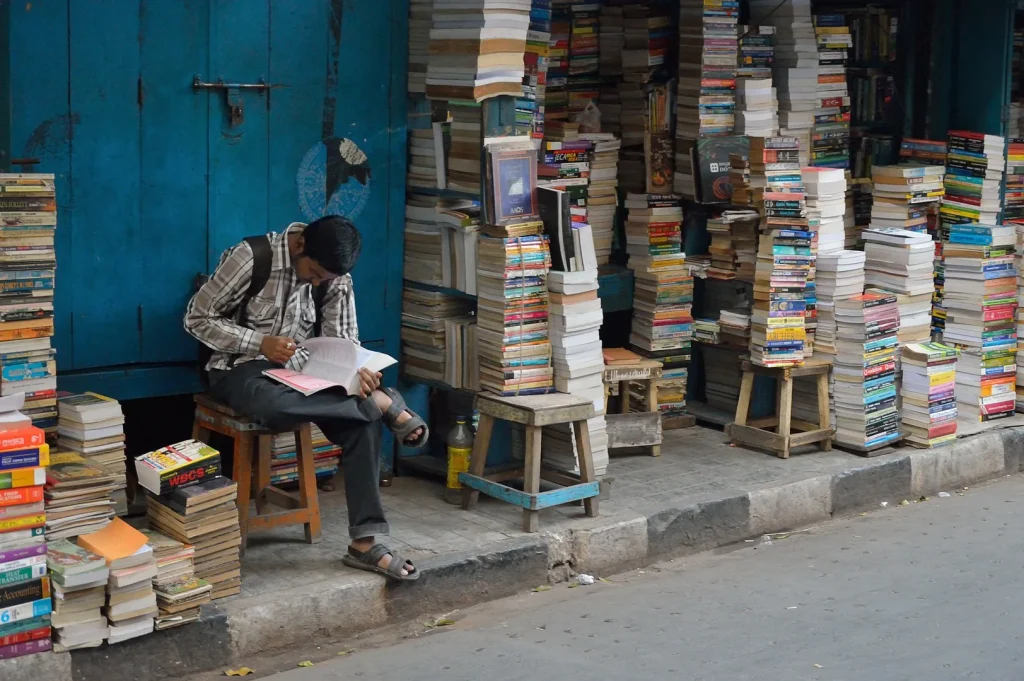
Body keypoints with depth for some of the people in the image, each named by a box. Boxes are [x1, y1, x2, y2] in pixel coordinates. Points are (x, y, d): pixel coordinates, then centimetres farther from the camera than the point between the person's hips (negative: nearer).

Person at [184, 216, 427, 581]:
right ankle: (385, 404, -28)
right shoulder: (250, 258, -18)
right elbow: (197, 318, -13)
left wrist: (357, 370, -25)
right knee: (271, 403, -43)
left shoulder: (335, 276, -4)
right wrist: (261, 343, -24)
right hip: (240, 367, -4)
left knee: (362, 420, -24)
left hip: (296, 367, 4)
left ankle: (364, 543, -23)